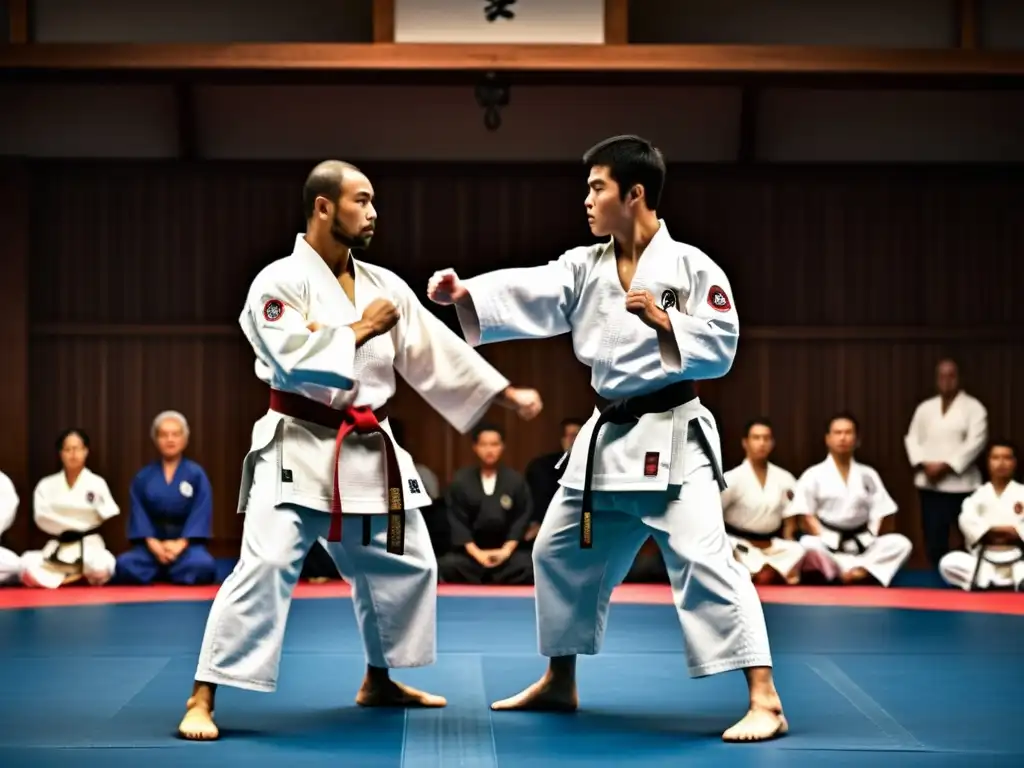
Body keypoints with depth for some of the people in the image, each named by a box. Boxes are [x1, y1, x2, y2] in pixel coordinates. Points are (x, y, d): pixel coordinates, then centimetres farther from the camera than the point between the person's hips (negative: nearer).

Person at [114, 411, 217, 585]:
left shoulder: (196, 474, 2)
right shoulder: (143, 477, 8)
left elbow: (201, 513, -5)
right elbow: (138, 513, 1)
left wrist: (181, 544, -18)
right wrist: (152, 543, -15)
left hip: (187, 543, -1)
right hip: (153, 544, 1)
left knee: (203, 566, -36)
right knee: (125, 565, -31)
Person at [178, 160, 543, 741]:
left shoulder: (384, 285, 8)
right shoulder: (280, 281, -10)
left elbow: (437, 352, 11)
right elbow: (293, 361, -23)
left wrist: (506, 394, 8)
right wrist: (359, 331, -13)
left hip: (369, 452, 7)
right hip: (299, 449, -7)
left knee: (407, 565, 16)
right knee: (265, 569, -17)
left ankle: (379, 681, 36)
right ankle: (203, 699, -10)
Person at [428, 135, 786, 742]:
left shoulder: (690, 266, -9)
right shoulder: (585, 267, 6)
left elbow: (720, 348, -11)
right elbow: (526, 296, -7)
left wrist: (664, 323, -22)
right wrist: (465, 296, -21)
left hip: (672, 437, -7)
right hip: (608, 437, 7)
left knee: (705, 559, -17)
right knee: (562, 553, 16)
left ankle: (765, 701, -14)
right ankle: (559, 683, 35)